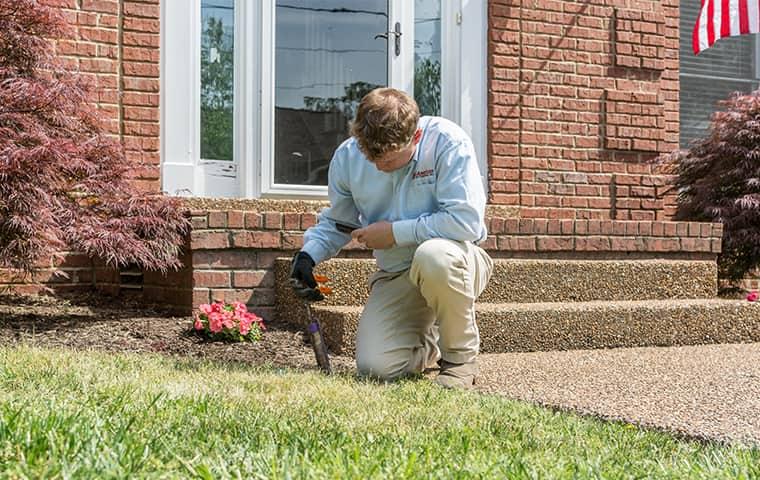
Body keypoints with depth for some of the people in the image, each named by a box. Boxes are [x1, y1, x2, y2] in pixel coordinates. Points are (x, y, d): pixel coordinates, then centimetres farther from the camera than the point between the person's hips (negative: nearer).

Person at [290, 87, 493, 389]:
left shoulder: (447, 142, -19)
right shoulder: (347, 156, -4)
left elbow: (467, 221, -27)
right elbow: (336, 222, 13)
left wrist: (395, 232, -20)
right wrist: (308, 255, -7)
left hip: (456, 263, -4)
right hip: (397, 276, 4)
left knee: (433, 254, -41)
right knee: (375, 367, -16)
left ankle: (461, 354, -12)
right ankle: (431, 349, 23)